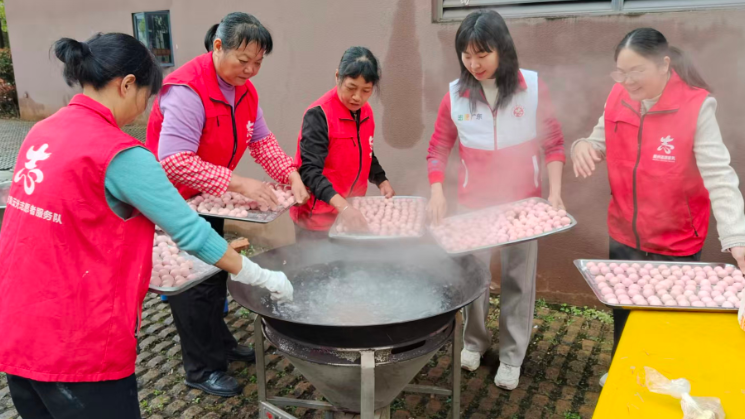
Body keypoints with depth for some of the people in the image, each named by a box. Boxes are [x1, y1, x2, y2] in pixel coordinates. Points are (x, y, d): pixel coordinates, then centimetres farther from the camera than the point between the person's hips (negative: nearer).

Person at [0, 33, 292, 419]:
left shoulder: (43, 133, 4)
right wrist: (263, 278, -7)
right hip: (75, 344, -8)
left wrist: (140, 223, 22)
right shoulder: (119, 153, -20)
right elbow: (191, 233, -17)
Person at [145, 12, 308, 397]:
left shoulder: (244, 90, -2)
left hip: (209, 200, 8)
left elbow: (261, 141, 1)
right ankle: (200, 370, 17)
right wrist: (238, 184, -39)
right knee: (191, 284, 1)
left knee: (215, 274, 19)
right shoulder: (187, 90, -30)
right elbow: (175, 162, -37)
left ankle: (219, 344, 39)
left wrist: (290, 174, -16)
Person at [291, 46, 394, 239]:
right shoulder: (319, 115, -19)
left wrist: (382, 181, 1)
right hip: (317, 219, -7)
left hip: (351, 215, 7)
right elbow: (310, 170, -26)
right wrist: (342, 206, -38)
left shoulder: (366, 112, 4)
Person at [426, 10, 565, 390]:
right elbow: (438, 150, 1)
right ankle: (474, 340, 36)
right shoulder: (455, 94, -7)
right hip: (473, 203, 1)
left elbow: (553, 143, -1)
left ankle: (512, 356, 26)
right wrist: (437, 193, -11)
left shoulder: (532, 87, -10)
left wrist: (555, 190, -9)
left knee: (518, 280, 8)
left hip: (522, 203, -1)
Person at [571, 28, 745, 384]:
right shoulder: (618, 98, -6)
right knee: (623, 316, 22)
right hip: (624, 238, 4)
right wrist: (583, 146, -18)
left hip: (676, 244, -4)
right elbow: (602, 145, 7)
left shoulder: (696, 106, -20)